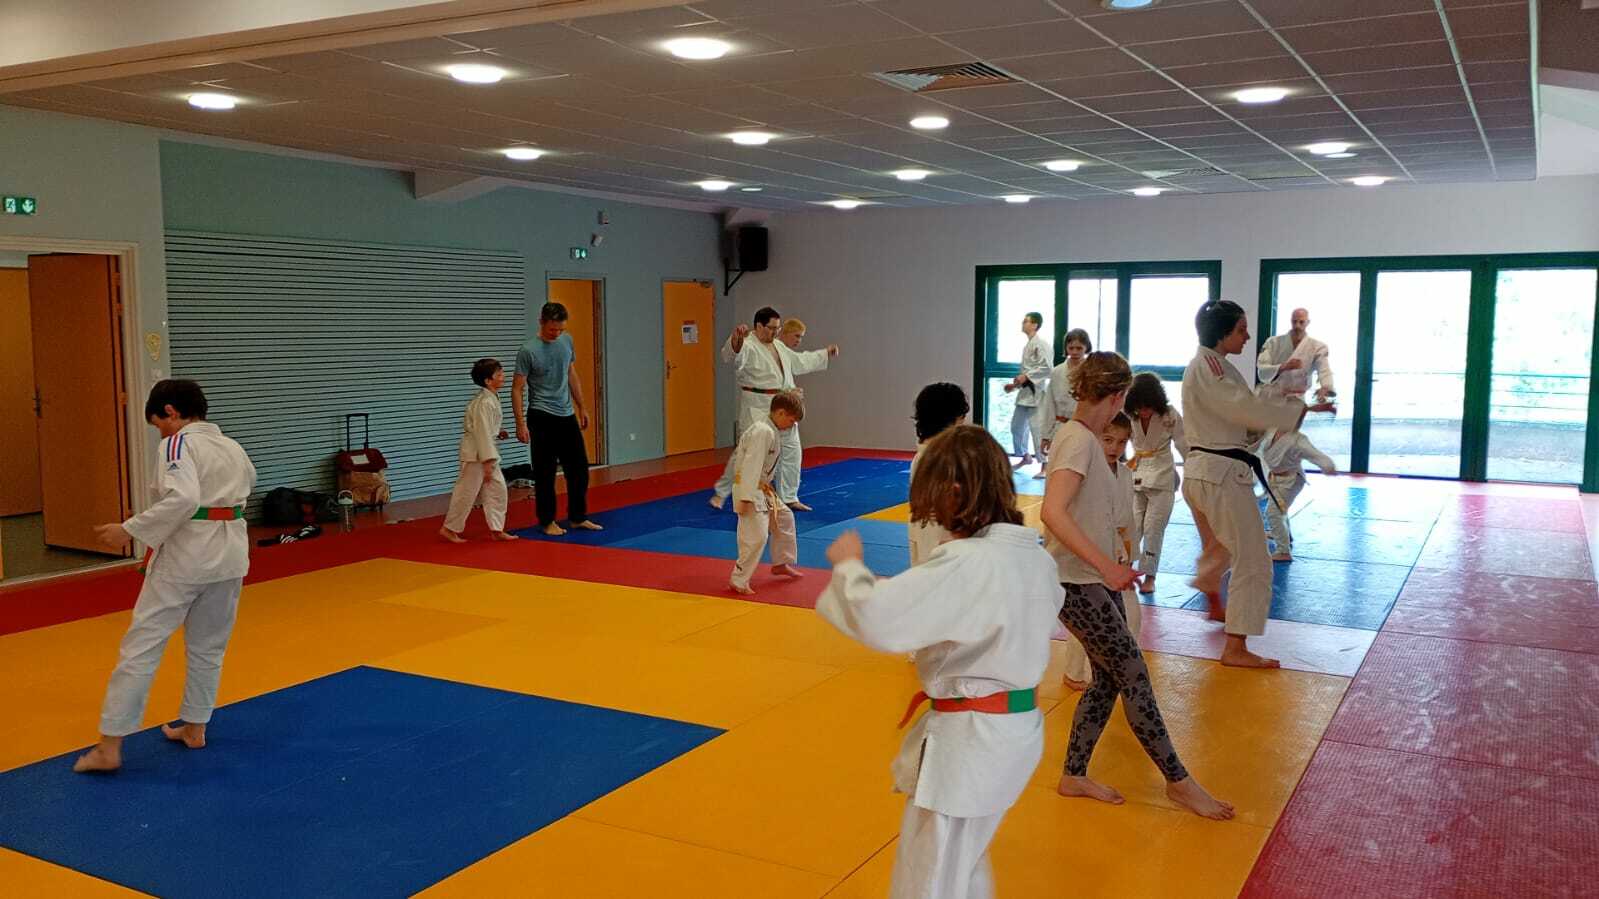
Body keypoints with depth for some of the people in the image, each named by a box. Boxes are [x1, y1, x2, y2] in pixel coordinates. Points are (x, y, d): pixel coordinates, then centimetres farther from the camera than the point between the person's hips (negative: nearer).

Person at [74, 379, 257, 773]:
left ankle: (109, 747, 1)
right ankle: (193, 727, 29)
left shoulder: (178, 444, -11)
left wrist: (130, 531, -21)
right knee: (208, 646, 19)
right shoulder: (234, 448, 12)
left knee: (141, 645, -1)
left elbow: (182, 499, -26)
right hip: (229, 555, 7)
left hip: (185, 556, -7)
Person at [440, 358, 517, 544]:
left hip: (487, 451, 10)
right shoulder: (484, 402, -22)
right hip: (476, 453, -10)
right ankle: (449, 528, 11)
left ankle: (496, 530, 15)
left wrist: (498, 432, 6)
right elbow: (482, 433, -24)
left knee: (497, 489, 9)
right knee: (467, 491, -1)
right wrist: (488, 462, -23)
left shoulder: (492, 398, 8)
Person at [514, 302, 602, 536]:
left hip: (567, 416, 6)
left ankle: (578, 517, 21)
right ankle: (547, 521, 12)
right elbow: (517, 389, -10)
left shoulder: (567, 341, 4)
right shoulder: (528, 351, -13)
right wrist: (521, 424, -14)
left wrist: (581, 408, 16)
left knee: (579, 468, 9)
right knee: (545, 472, 1)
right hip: (542, 419, -6)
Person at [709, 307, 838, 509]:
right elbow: (731, 354, -38)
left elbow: (799, 361, 29)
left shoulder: (778, 345, 14)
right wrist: (736, 338, -59)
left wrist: (825, 354, 36)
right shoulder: (748, 346, -15)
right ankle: (720, 494, 1)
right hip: (756, 409, -9)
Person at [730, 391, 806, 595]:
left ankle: (781, 563, 37)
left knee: (784, 517, 23)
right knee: (756, 537, -12)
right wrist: (746, 498, -29)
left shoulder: (773, 431, 10)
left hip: (763, 488, 11)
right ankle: (739, 582, -2)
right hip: (750, 489, -11)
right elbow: (752, 466, -27)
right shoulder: (763, 432, -22)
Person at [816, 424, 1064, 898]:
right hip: (1016, 727, 9)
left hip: (970, 739, -9)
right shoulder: (1033, 553, -1)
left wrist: (849, 564, -12)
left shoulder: (965, 564, -27)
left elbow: (877, 617, -32)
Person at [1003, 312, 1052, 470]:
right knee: (1017, 426, 16)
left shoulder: (1041, 343, -11)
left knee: (1037, 429, -9)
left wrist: (1026, 377, -19)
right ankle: (1025, 457, 31)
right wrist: (1015, 385, 15)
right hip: (1024, 392, 10)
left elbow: (1047, 368, -18)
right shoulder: (1027, 345, 17)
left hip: (1036, 392, -9)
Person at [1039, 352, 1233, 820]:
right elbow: (1053, 513, -31)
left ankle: (1074, 776, 23)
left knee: (1108, 678, 13)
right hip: (1077, 583, -10)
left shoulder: (1080, 435, 10)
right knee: (1134, 677, -2)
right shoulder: (1079, 441, -19)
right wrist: (1105, 565, -34)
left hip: (1095, 577, 10)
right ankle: (1178, 781, 10)